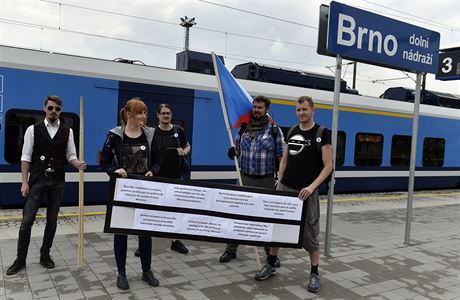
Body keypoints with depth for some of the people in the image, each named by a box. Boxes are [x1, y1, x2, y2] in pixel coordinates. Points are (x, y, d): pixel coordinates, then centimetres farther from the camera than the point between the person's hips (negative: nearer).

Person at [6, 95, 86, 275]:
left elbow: (71, 156, 5)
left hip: (58, 181, 2)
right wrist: (24, 182, -7)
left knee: (52, 221, 10)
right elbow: (26, 157, -2)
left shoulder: (67, 131, 3)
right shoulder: (33, 129, -1)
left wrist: (78, 164, -18)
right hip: (37, 180, -2)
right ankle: (20, 259, 13)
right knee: (27, 221, -1)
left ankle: (45, 255, 25)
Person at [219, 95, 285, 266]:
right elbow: (237, 149, 14)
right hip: (245, 178, 3)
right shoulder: (244, 128, 5)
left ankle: (271, 252, 24)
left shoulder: (274, 130, -4)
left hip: (266, 181, -2)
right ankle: (231, 249, 22)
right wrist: (232, 153, -10)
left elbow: (281, 157, -3)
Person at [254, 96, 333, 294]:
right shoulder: (292, 132, 10)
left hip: (305, 192, -5)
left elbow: (328, 166, -9)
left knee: (309, 232, 2)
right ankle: (271, 265, 24)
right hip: (285, 188, 5)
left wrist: (312, 186, -20)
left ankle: (314, 273, 18)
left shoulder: (321, 134, -5)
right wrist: (279, 183, 6)